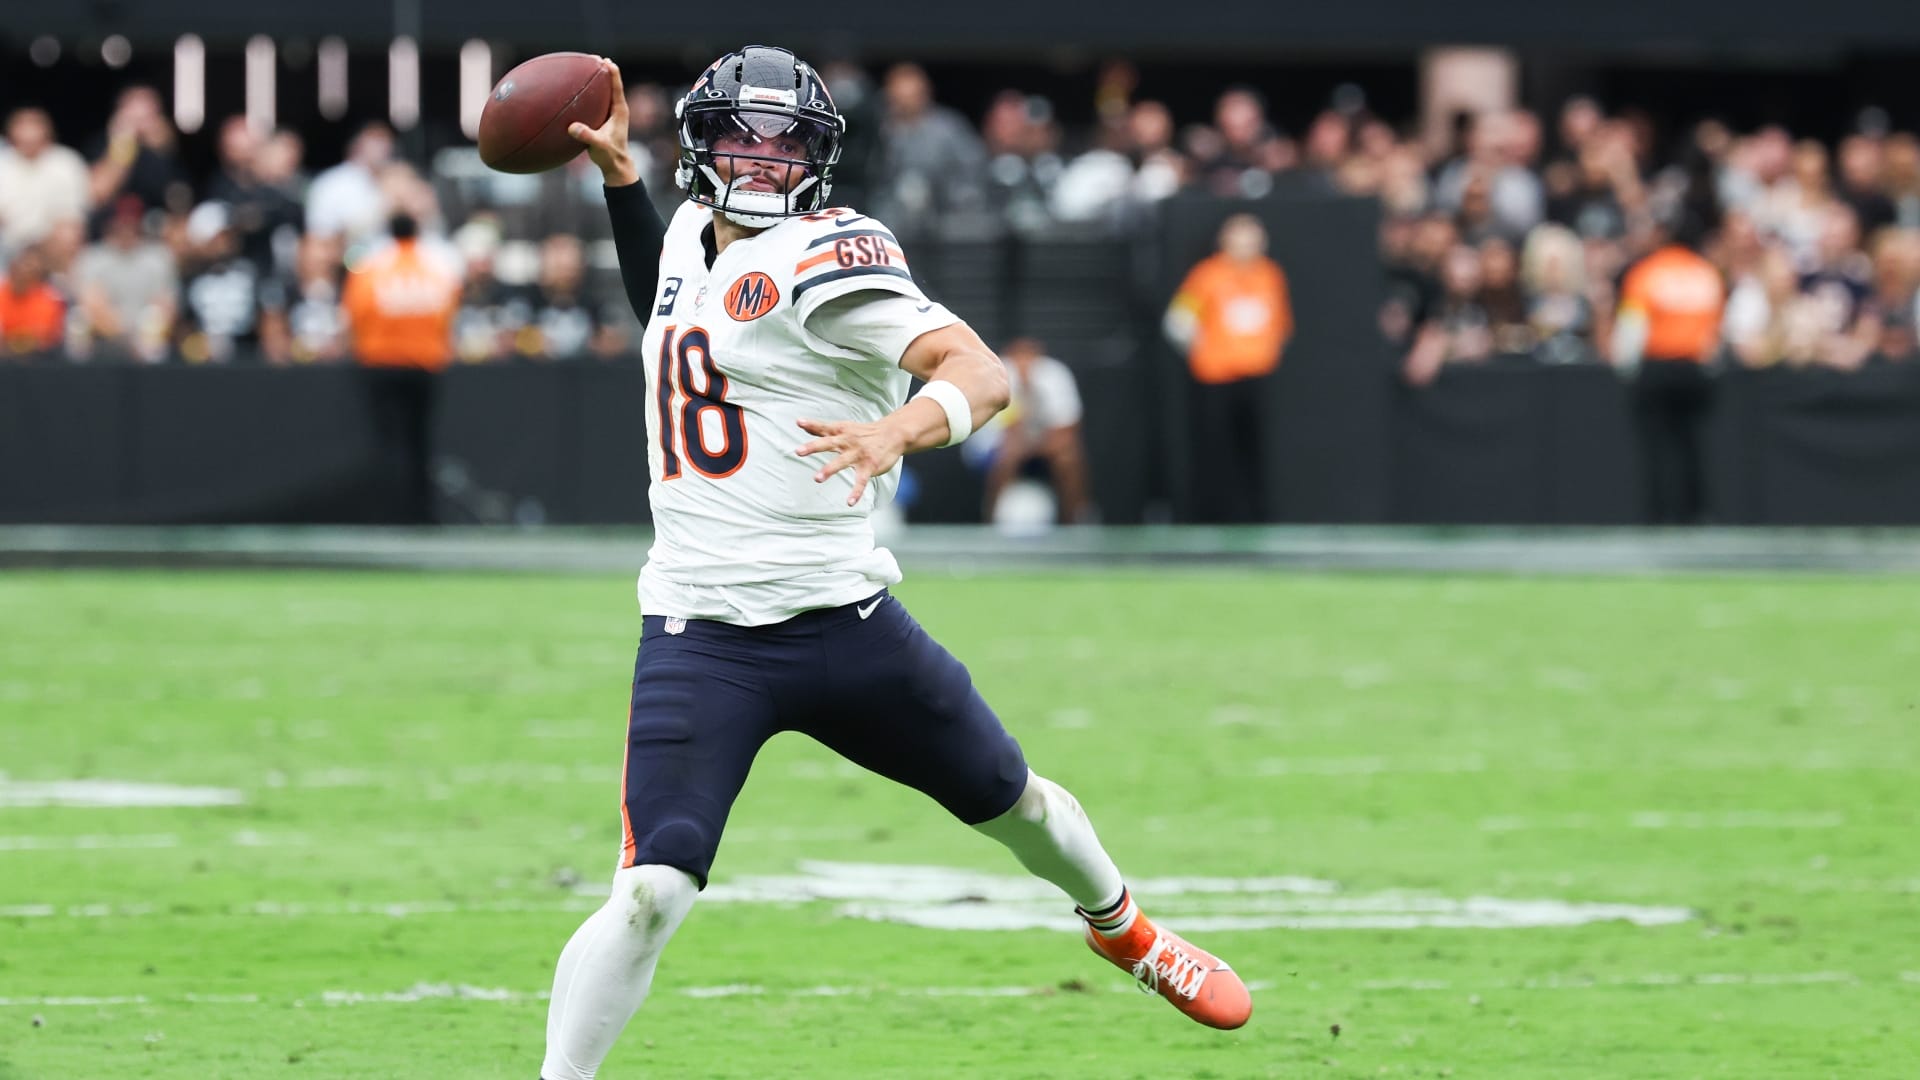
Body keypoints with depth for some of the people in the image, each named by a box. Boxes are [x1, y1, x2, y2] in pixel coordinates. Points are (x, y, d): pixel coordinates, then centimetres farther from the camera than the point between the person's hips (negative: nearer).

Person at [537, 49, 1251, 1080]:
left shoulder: (824, 256, -11)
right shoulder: (692, 232, 9)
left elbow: (982, 372, -24)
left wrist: (897, 430, -44)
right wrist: (616, 169, 26)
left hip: (844, 622, -2)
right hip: (702, 639, 2)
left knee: (1009, 802, 19)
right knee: (650, 894, -17)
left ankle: (1120, 926, 49)